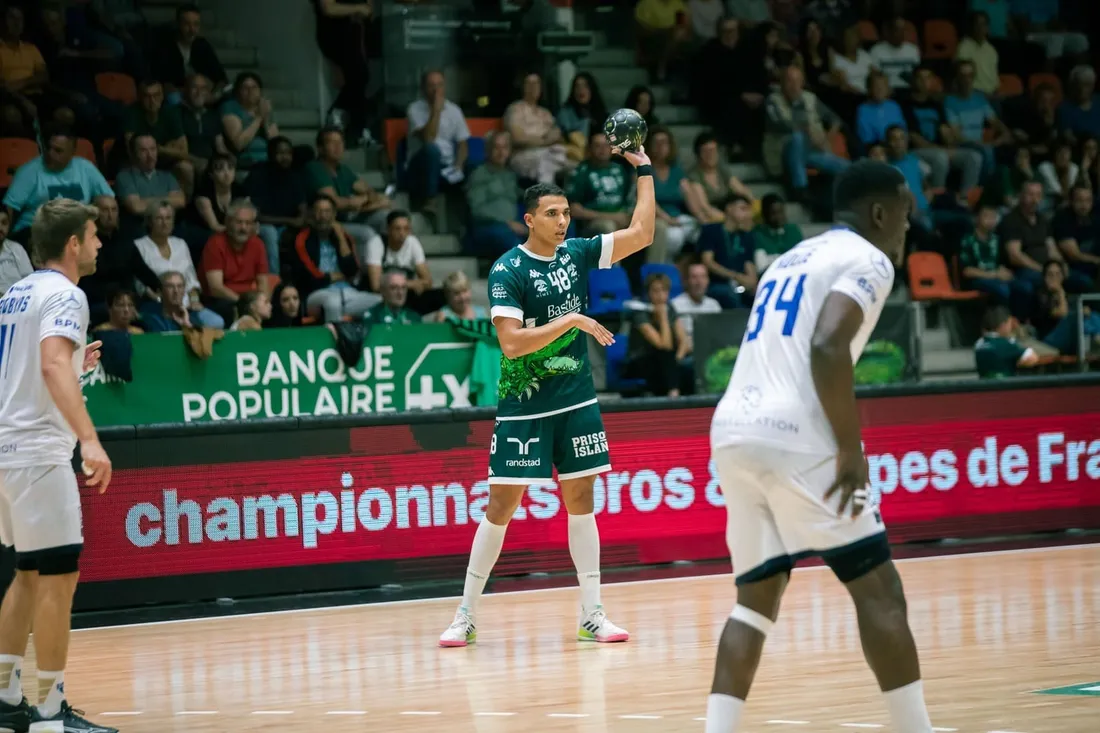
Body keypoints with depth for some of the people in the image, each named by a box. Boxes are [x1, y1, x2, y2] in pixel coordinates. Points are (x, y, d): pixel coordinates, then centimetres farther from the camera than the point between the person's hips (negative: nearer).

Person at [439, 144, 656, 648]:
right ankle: (466, 615, 5)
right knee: (501, 507, -4)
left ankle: (592, 616, 8)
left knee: (580, 502, 5)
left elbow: (641, 234, 1)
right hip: (523, 407, -5)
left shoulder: (577, 254, 4)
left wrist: (644, 170, -3)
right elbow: (511, 342, -20)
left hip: (577, 403, 5)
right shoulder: (508, 270, -12)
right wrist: (570, 321, -22)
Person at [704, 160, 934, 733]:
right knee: (877, 588, -1)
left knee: (757, 596, 13)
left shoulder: (790, 259, 27)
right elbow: (827, 348, -16)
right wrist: (852, 450, -13)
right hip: (794, 436, -8)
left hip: (732, 432, 8)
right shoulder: (866, 259, 0)